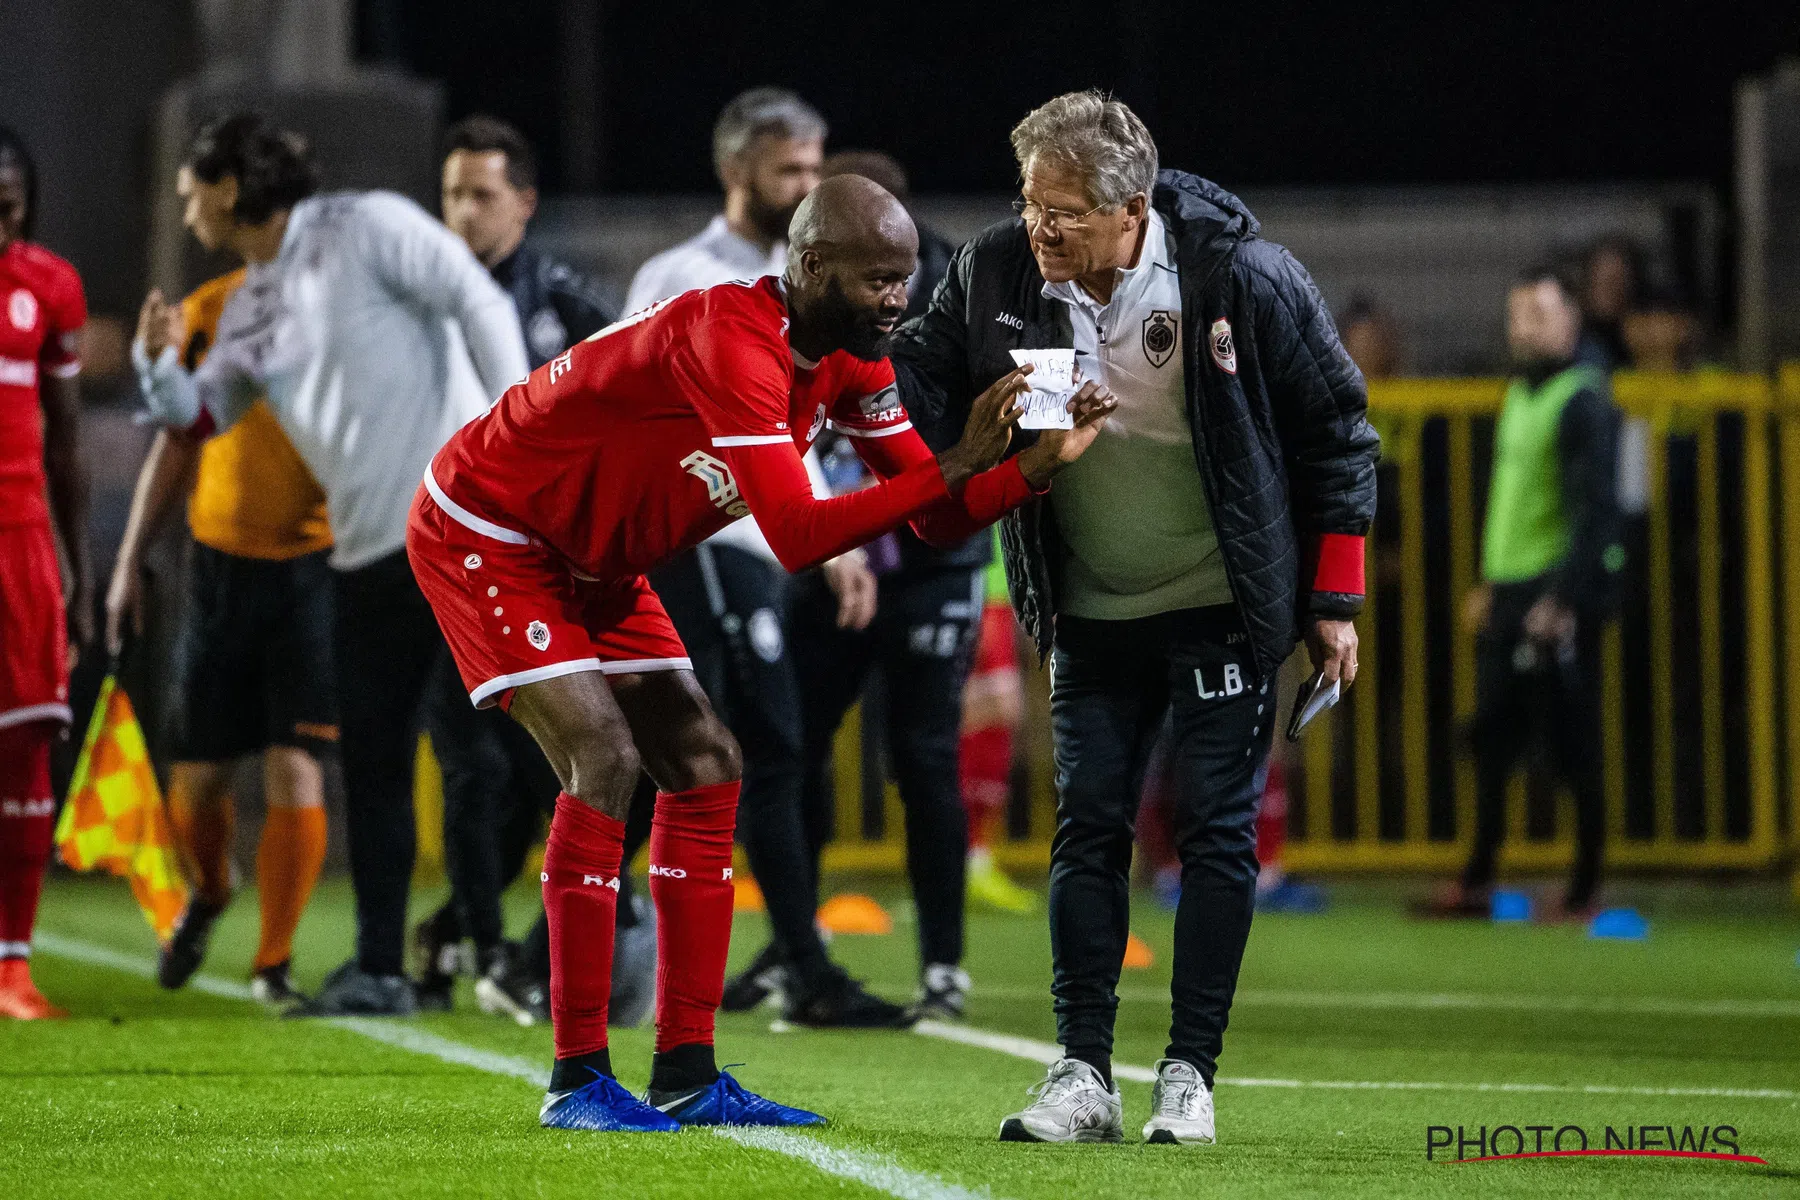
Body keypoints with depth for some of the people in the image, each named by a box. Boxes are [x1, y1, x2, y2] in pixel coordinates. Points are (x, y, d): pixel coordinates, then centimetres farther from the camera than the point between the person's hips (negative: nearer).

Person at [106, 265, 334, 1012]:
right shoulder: (207, 312, 6)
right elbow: (176, 442, 15)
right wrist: (130, 561, 12)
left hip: (315, 565, -4)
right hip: (222, 565, 4)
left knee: (296, 772, -10)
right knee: (198, 775, 7)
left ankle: (273, 964, 3)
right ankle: (206, 896, 39)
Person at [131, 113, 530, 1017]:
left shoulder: (368, 229, -5)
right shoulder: (251, 303, 16)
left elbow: (480, 305, -11)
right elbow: (200, 414, 21)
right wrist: (158, 362, 0)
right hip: (369, 551, 8)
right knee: (371, 764, 9)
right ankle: (379, 968, 16)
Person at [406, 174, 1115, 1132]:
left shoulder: (847, 360, -4)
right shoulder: (731, 343, -33)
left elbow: (936, 518, -3)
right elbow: (798, 537, -38)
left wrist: (1040, 464, -21)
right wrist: (958, 464, -39)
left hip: (585, 559, 10)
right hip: (483, 535, -10)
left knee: (704, 767, 4)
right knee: (603, 761, -20)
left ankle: (686, 1074, 6)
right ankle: (577, 1078, -14)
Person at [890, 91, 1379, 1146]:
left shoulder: (1241, 276, -20)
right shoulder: (998, 271, -12)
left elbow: (1336, 432, -8)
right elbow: (928, 375, 2)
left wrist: (1334, 600, -7)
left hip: (1223, 610, -3)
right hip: (1093, 613, 3)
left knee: (1216, 830, -3)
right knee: (1088, 829, 2)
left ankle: (1190, 1074, 2)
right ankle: (1084, 1077, 6)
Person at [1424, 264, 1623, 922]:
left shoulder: (1583, 399, -10)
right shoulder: (1519, 394, 17)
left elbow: (1595, 509, -16)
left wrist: (1564, 596, -21)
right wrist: (1488, 583, 21)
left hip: (1558, 595, -9)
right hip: (1509, 595, 9)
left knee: (1573, 747, -4)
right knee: (1492, 742, 8)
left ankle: (1584, 892, 2)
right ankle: (1477, 884, 14)